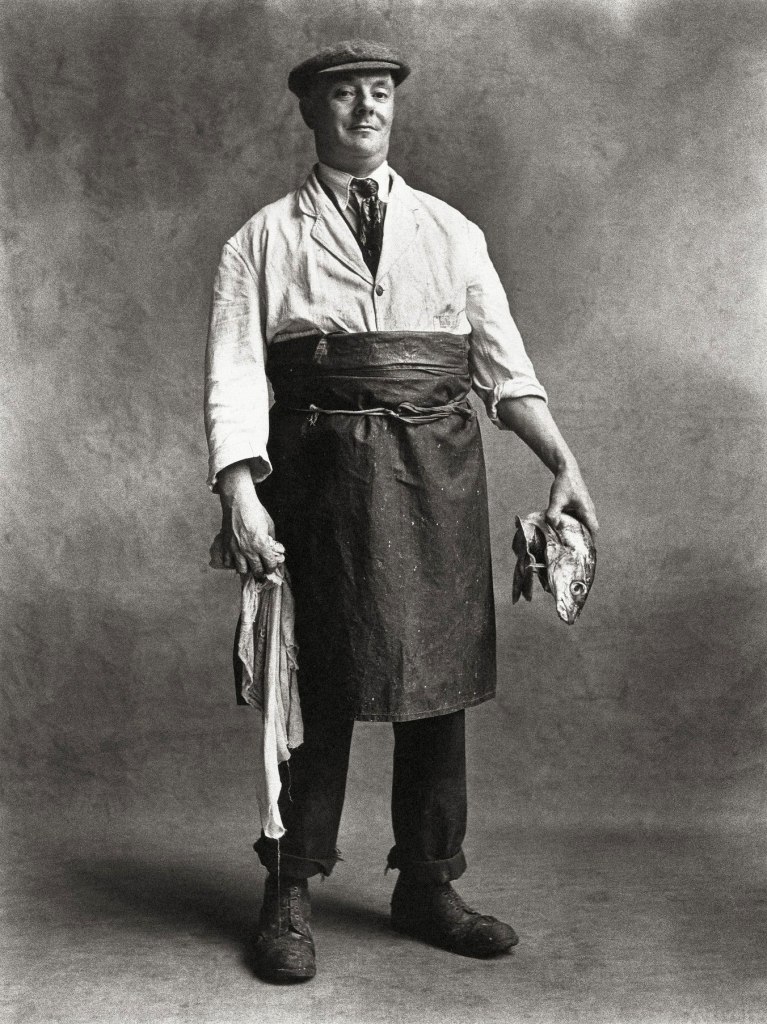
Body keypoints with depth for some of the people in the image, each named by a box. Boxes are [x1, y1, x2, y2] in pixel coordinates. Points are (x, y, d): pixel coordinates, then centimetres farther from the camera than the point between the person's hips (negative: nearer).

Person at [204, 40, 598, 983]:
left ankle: (427, 888, 24)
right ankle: (289, 898, 18)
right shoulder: (264, 241, 6)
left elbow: (504, 365, 10)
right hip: (322, 475, -3)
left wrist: (562, 463, -1)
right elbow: (235, 380, -3)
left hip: (440, 478, 3)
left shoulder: (451, 232, 14)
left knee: (440, 683, 8)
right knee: (319, 691, 2)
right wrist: (240, 490, -17)